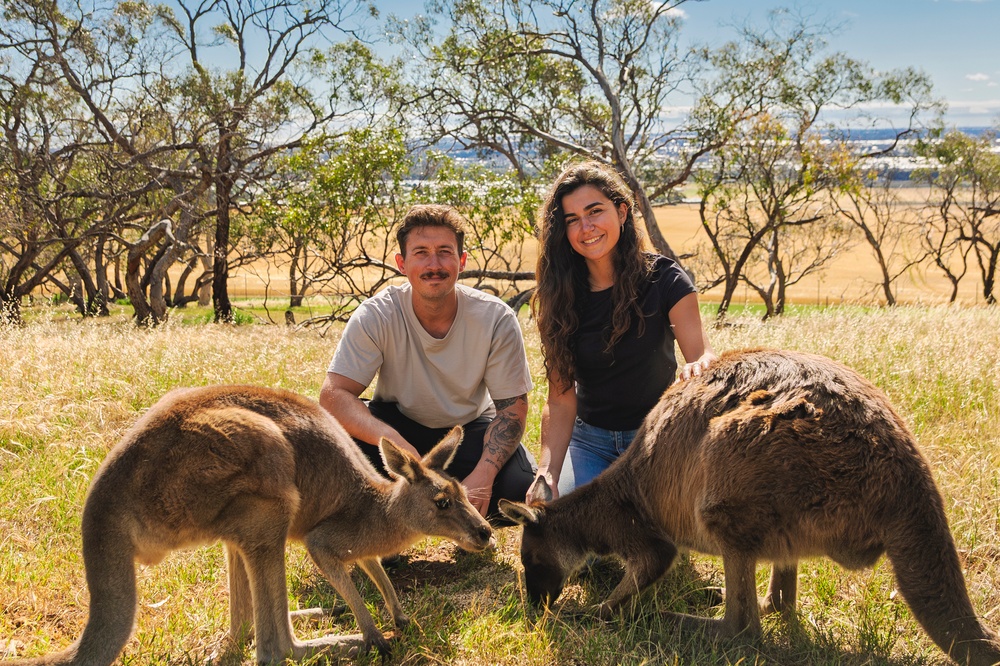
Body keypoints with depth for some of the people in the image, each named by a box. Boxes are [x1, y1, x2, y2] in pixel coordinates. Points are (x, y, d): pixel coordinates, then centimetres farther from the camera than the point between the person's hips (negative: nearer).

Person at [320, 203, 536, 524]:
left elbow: (512, 407, -15)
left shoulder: (496, 318, -20)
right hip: (401, 423, 0)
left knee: (520, 487, -28)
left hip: (471, 429, 0)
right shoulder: (376, 316, -22)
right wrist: (391, 440, -47)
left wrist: (483, 474, -33)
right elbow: (333, 393, -28)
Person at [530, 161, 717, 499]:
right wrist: (548, 471, -27)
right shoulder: (561, 295, -8)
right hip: (590, 438, 2)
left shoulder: (664, 279, -12)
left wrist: (702, 367, -45)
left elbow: (705, 357, -19)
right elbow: (560, 398, -11)